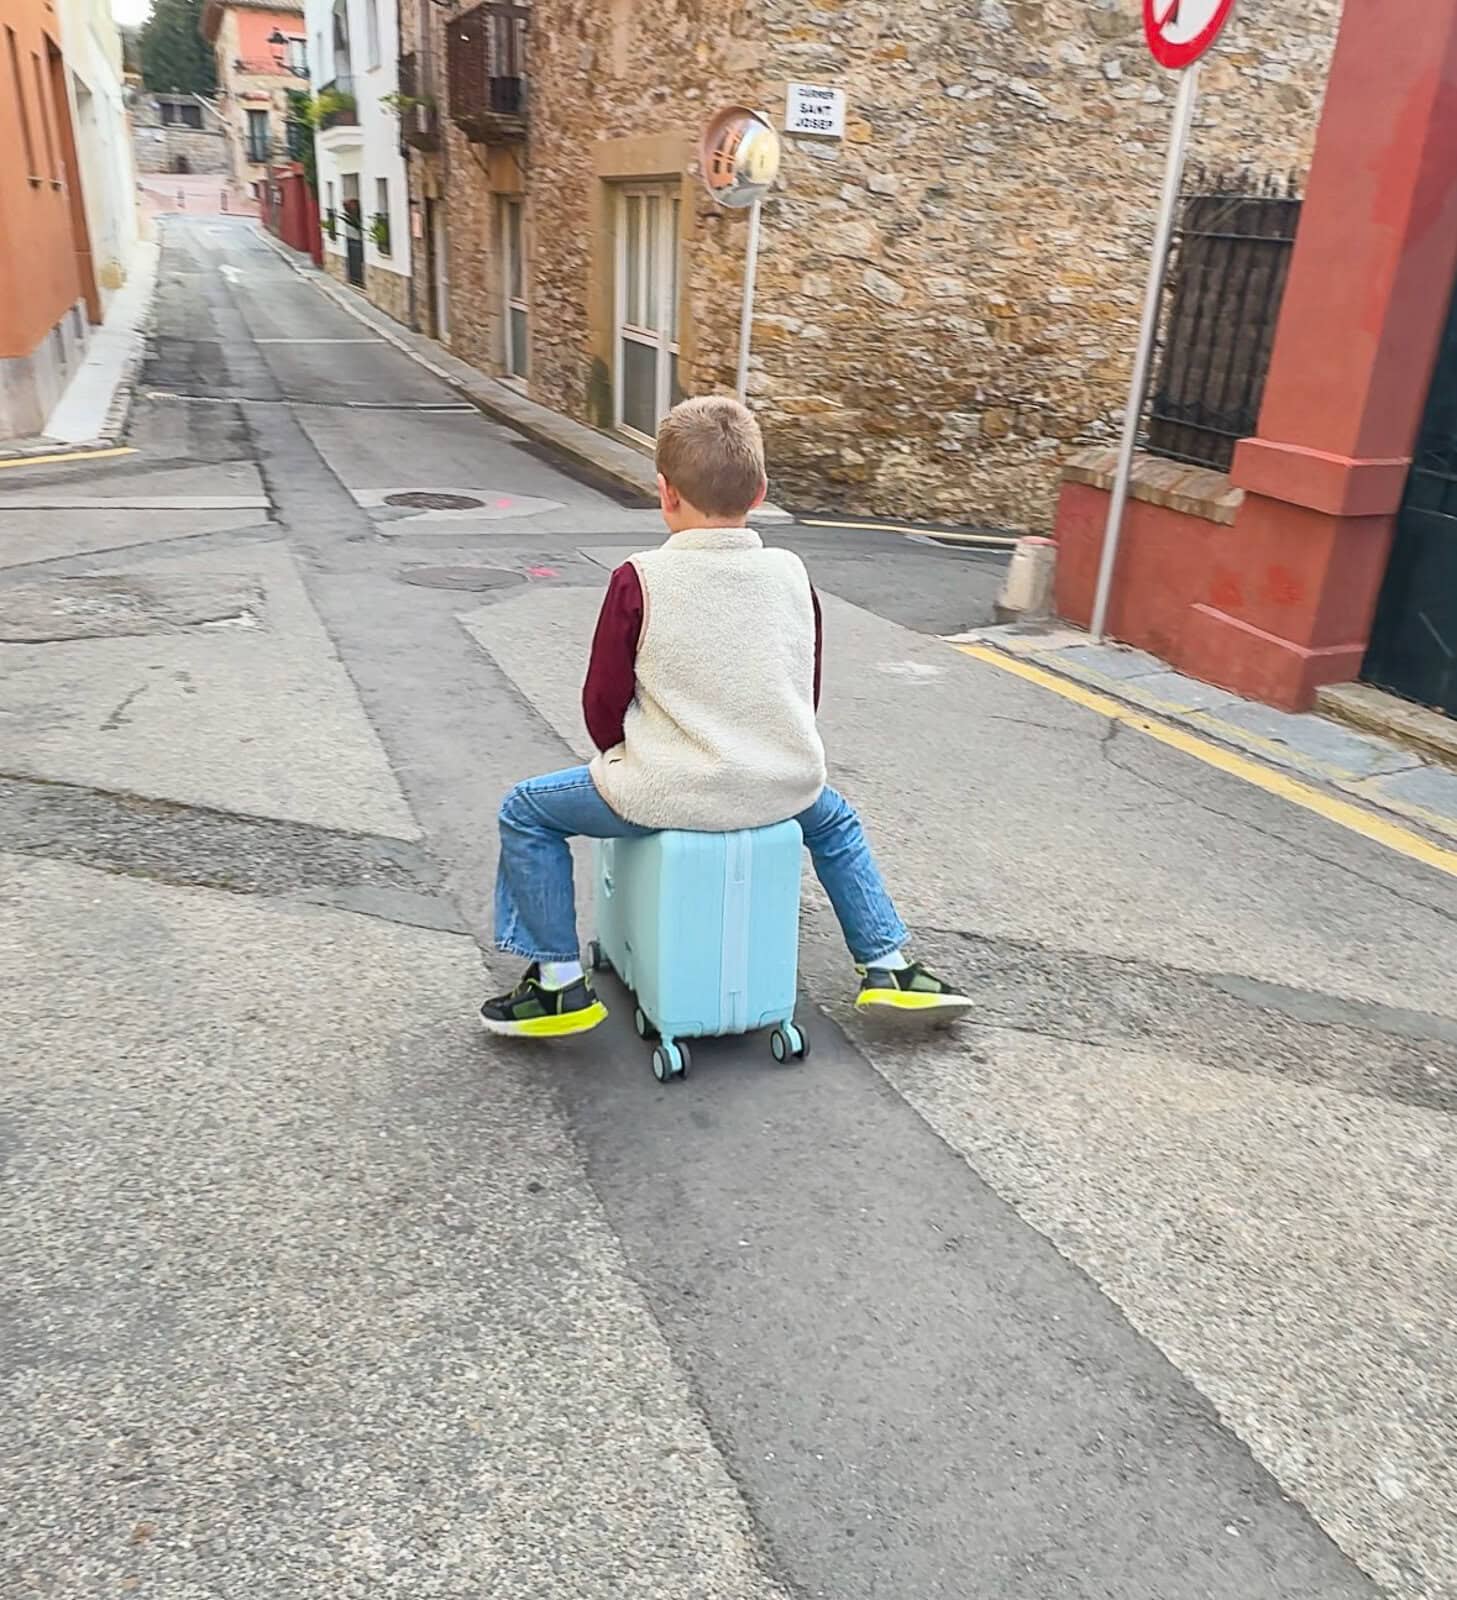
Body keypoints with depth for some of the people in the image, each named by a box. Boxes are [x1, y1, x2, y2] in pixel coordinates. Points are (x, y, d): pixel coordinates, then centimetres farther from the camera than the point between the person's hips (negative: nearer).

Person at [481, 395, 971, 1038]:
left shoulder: (640, 580, -10)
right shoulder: (791, 574, 2)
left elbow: (602, 704, -3)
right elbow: (808, 695, 12)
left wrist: (623, 758, 18)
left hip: (668, 793, -4)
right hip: (786, 787, 4)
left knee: (526, 811, 16)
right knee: (834, 822, 37)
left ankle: (560, 984, 16)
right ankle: (887, 967, 33)